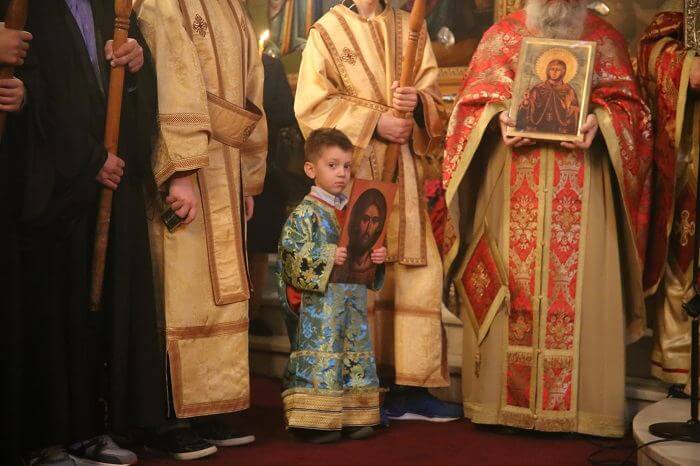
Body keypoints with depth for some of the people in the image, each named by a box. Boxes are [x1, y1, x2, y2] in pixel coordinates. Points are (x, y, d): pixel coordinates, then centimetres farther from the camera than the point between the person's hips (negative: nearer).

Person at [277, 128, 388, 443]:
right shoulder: (306, 212, -8)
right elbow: (291, 250, -16)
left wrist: (378, 257, 2)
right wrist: (328, 256, -20)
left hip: (352, 300, 8)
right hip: (319, 303, -7)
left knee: (354, 353, 9)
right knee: (319, 355, -7)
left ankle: (352, 417, 17)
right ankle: (315, 421, -2)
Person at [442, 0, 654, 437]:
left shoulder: (605, 38, 13)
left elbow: (627, 102, 7)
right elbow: (476, 98, 9)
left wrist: (599, 121, -14)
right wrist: (499, 118, -12)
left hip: (580, 190, 0)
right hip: (512, 186, 0)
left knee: (581, 285, -3)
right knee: (512, 282, -1)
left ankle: (581, 399, 4)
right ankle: (501, 394, 6)